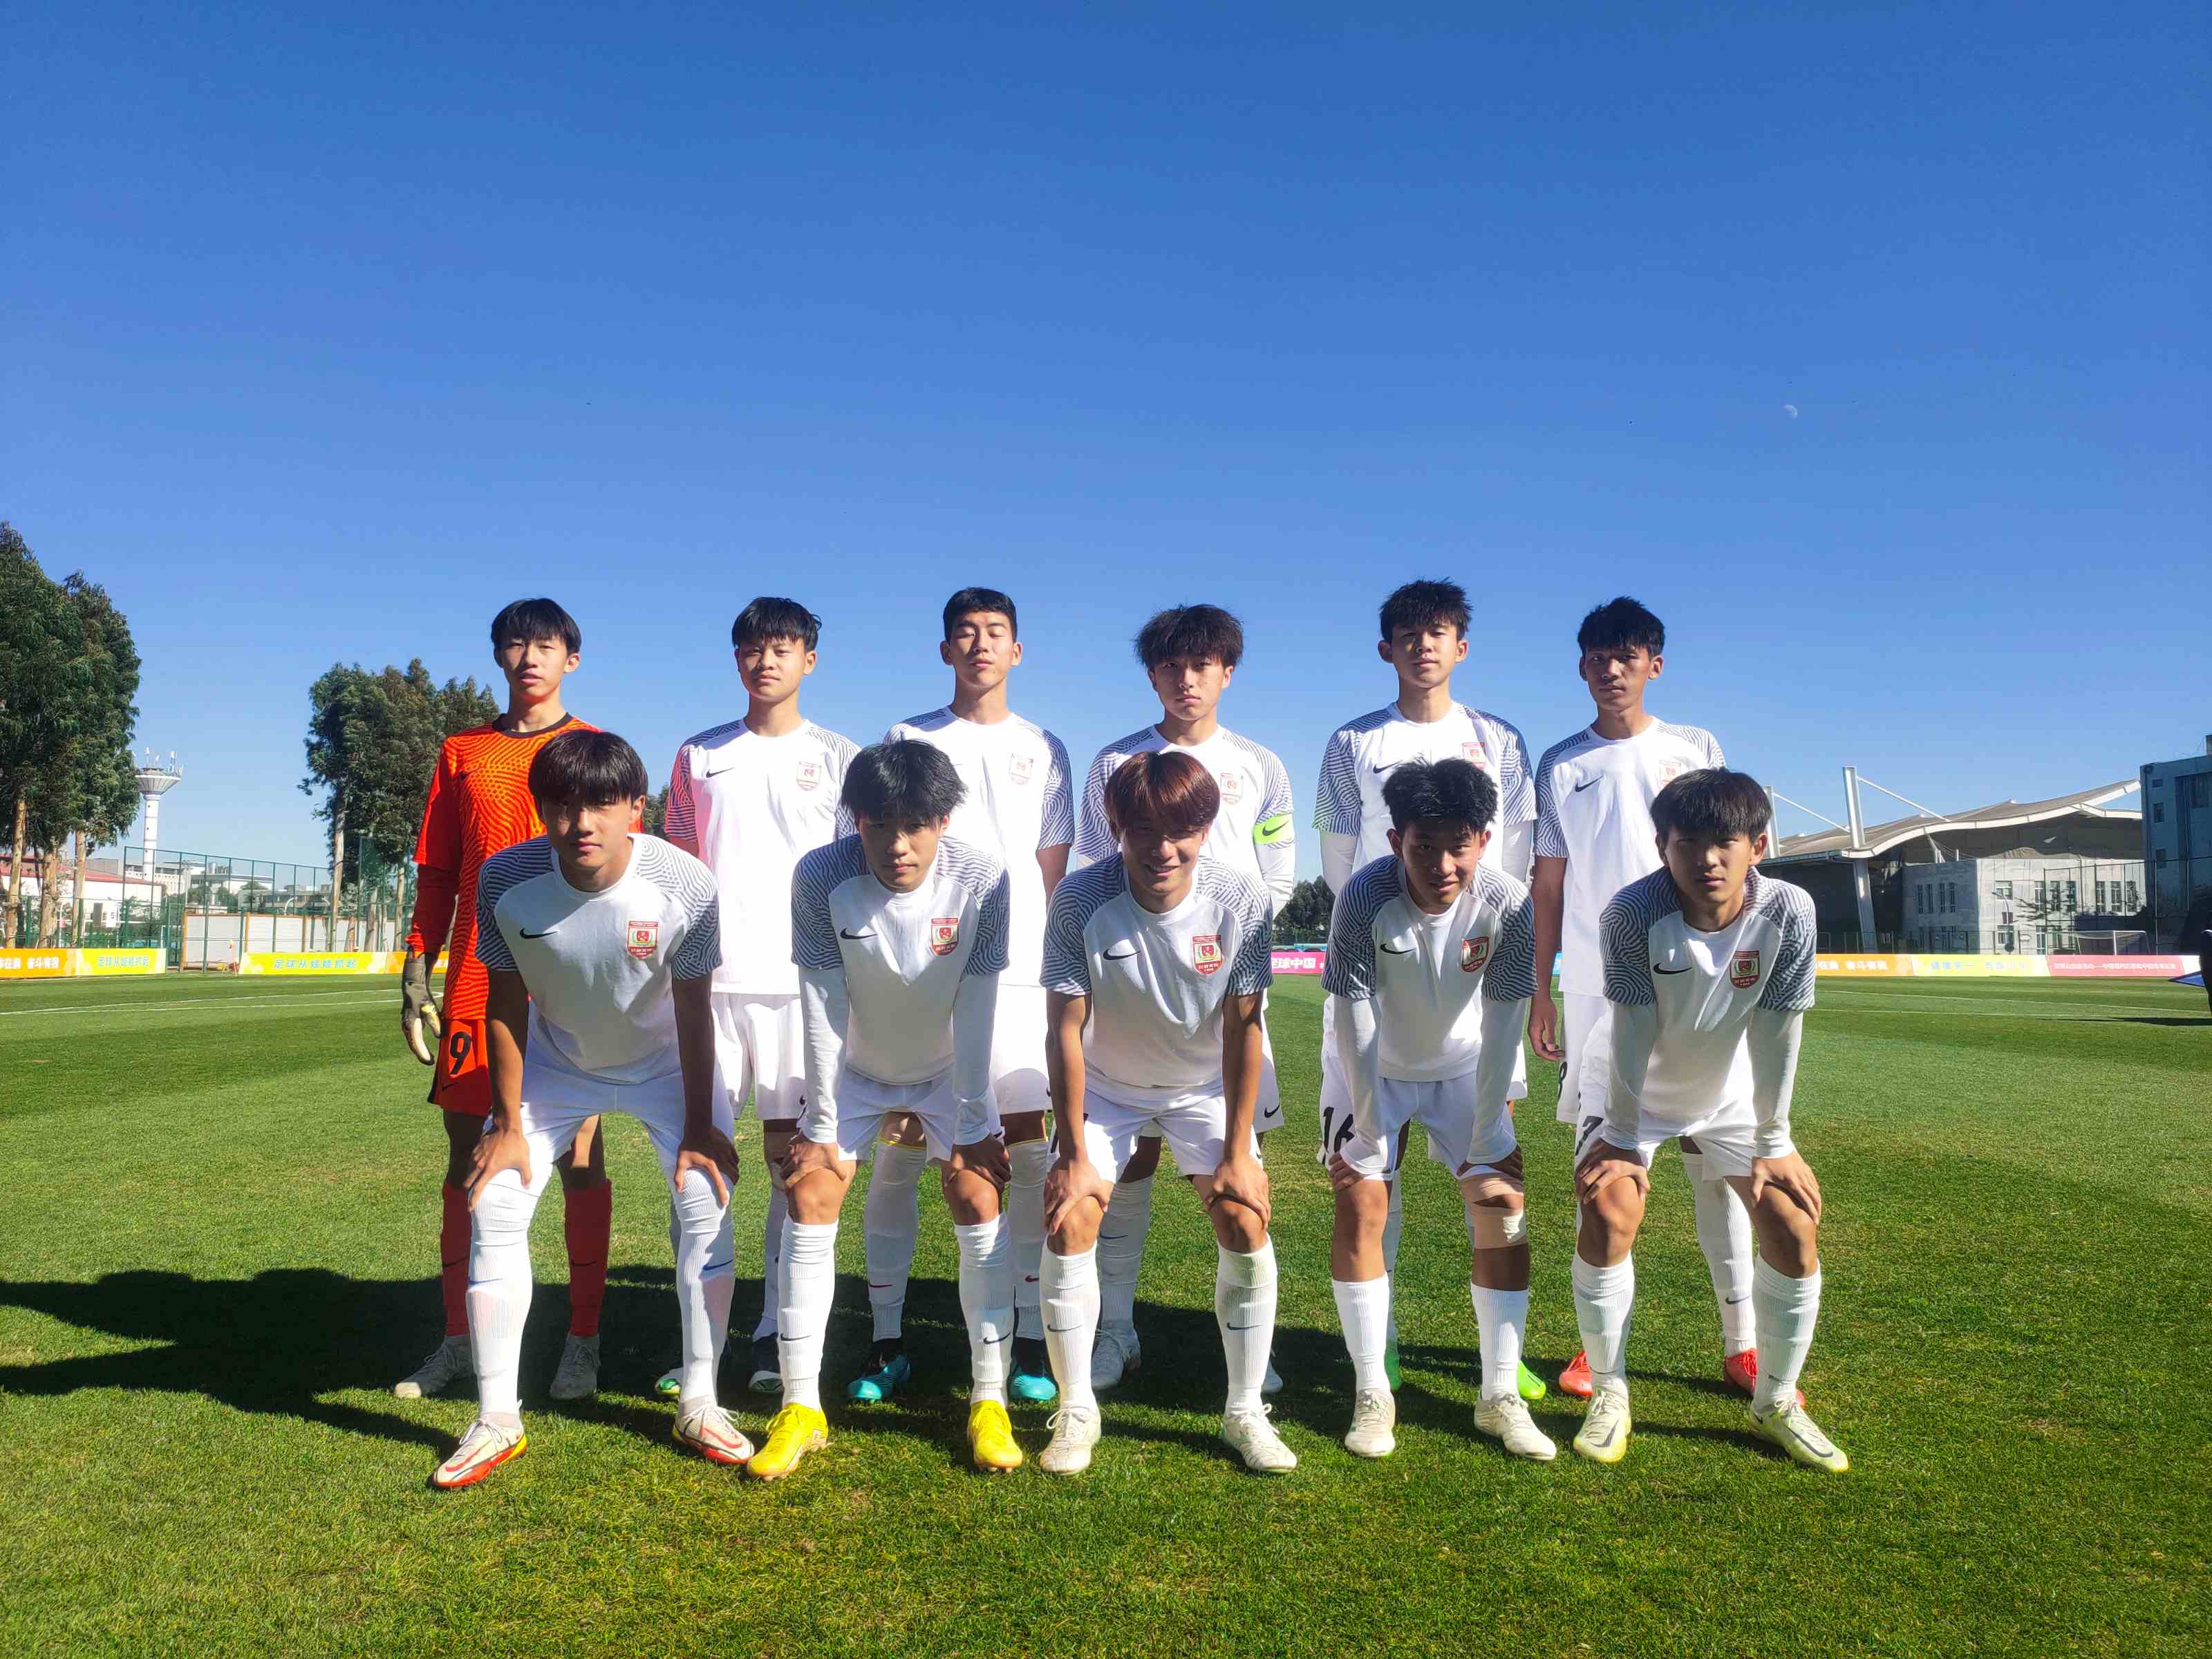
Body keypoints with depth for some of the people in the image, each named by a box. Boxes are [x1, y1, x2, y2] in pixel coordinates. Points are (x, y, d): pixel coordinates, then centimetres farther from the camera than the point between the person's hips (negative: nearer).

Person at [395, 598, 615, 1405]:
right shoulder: (461, 753, 14)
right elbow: (436, 876, 13)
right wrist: (416, 975, 5)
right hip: (475, 985, 3)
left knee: (579, 1156, 0)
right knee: (467, 1153, 7)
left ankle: (582, 1341, 8)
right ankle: (457, 1339, 18)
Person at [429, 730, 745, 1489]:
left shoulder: (685, 885, -31)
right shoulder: (506, 880, -26)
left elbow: (693, 1011, -20)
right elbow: (505, 1006, -14)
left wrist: (699, 1128, -15)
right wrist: (508, 1126, -11)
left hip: (666, 1060, -1)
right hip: (556, 1061, 2)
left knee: (707, 1204, -11)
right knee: (493, 1207, -7)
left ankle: (699, 1404, 7)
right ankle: (497, 1421, 6)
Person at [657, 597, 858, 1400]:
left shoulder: (838, 758, 8)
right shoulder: (699, 756, 15)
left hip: (801, 980, -2)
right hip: (710, 978, 2)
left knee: (793, 1154, 0)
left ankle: (778, 1336, 10)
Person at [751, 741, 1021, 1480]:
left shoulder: (982, 879, -28)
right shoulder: (821, 877, -28)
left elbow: (977, 1009, -23)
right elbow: (823, 1007, -22)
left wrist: (972, 1121, -18)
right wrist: (823, 1122, -17)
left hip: (948, 1068, 0)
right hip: (853, 1067, 1)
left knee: (980, 1206, -10)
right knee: (811, 1200, -8)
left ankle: (989, 1402, 3)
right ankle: (800, 1407, 3)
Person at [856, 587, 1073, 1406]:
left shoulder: (1043, 748, 14)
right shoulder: (907, 740, 11)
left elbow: (1052, 869, 14)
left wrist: (1034, 951, 6)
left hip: (1016, 976, 1)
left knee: (1030, 1154, -2)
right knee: (896, 1153, 0)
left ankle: (1030, 1340, 7)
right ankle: (886, 1341, 10)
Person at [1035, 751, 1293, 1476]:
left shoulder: (1242, 902, -25)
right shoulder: (1080, 899, -27)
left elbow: (1243, 1033, -17)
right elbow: (1066, 1032, -20)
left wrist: (1237, 1154, -15)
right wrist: (1074, 1156, -17)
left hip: (1205, 1087, 1)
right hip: (1104, 1086, 0)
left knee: (1246, 1222, -11)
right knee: (1068, 1223, -12)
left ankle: (1245, 1411, 7)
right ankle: (1076, 1410, 6)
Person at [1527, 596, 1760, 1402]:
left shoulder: (1696, 749, 9)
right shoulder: (1561, 765, 9)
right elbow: (1549, 883, 9)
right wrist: (1539, 989, 6)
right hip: (1596, 990, 0)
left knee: (1715, 1153, -1)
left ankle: (1740, 1341, 7)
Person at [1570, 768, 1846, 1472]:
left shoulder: (1788, 913, -25)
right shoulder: (1632, 913, -31)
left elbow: (1775, 1033, -19)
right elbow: (1634, 1034, -26)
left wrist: (1772, 1143, -12)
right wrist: (1624, 1139, -21)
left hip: (1733, 1095, 2)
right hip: (1637, 1093, -2)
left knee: (1794, 1228, -7)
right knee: (1607, 1214, -20)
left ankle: (1776, 1401, 15)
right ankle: (1609, 1393, 0)